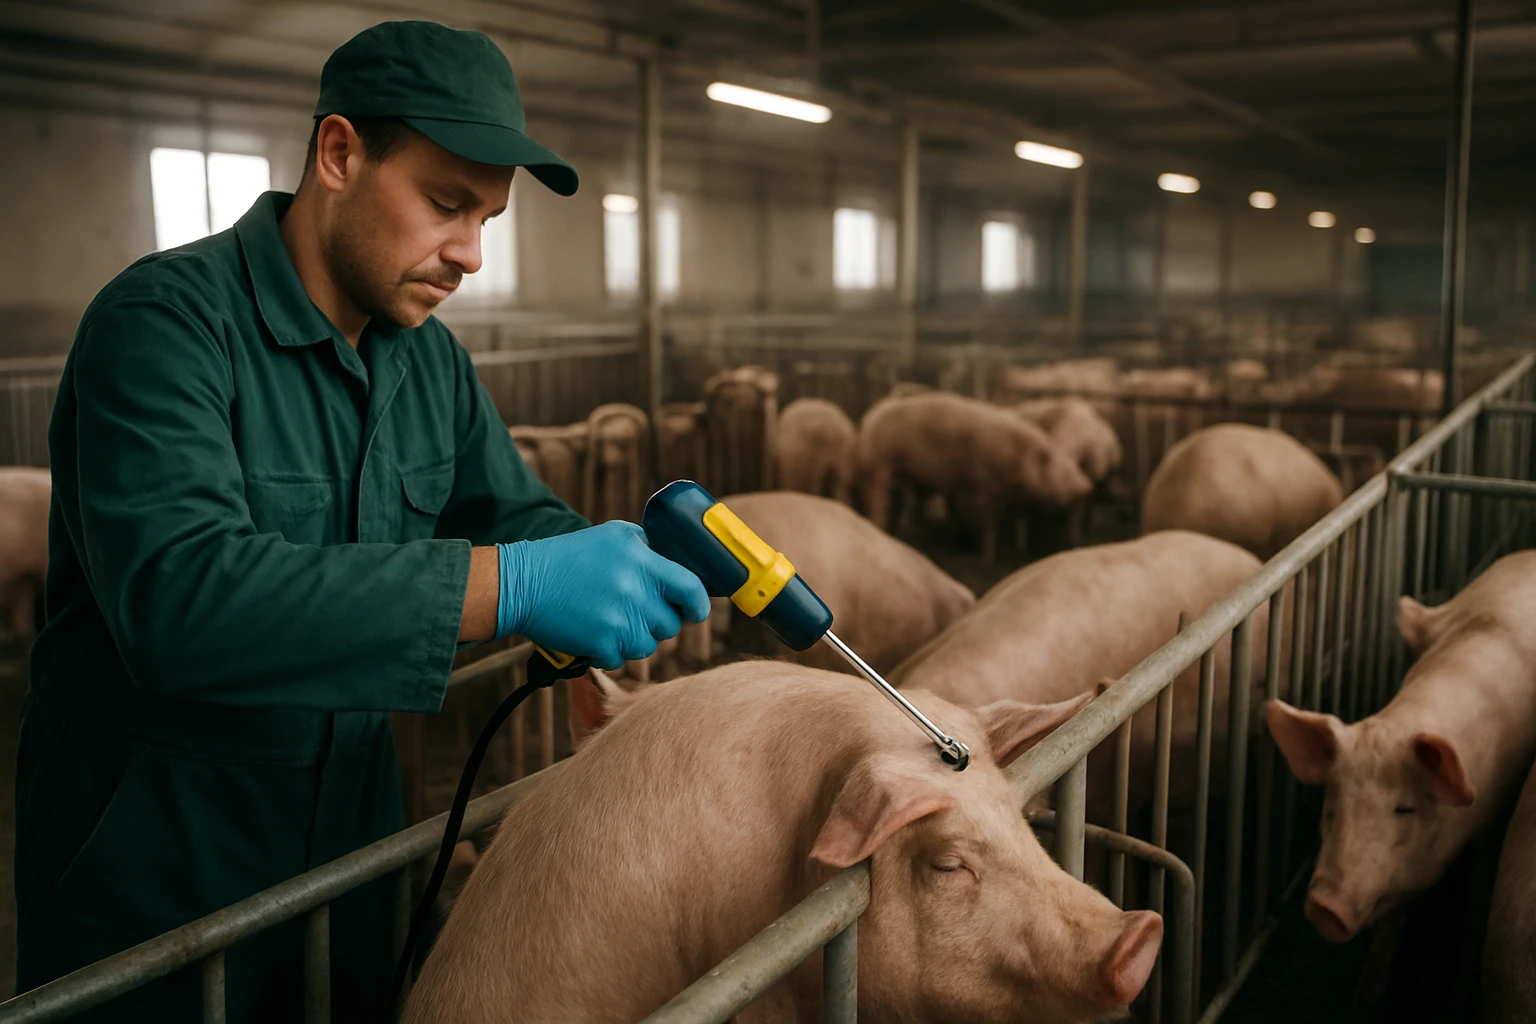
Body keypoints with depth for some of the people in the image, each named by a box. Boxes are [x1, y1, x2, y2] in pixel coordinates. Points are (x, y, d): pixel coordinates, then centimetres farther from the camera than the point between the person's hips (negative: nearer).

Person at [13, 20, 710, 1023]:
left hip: (355, 822, 7)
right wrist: (509, 585, -41)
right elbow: (174, 594, -35)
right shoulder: (168, 319, -21)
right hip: (156, 859, -6)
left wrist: (645, 563, -15)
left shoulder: (431, 358, 3)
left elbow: (520, 516, 8)